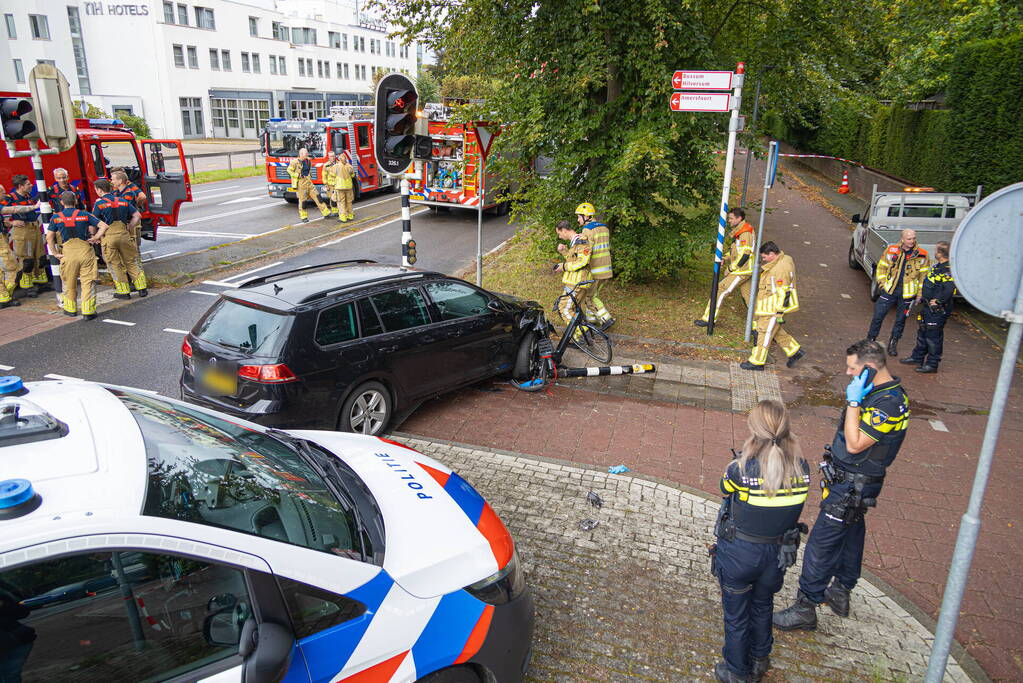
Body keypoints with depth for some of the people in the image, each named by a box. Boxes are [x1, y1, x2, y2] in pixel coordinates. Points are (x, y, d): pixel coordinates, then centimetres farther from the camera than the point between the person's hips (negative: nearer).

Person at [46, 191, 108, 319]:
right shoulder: (84, 214, 4)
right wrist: (95, 238, 2)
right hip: (85, 250, -1)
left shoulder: (57, 217, 6)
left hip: (68, 252, 1)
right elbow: (103, 226, -2)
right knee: (88, 282, 2)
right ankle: (88, 311, -1)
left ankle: (71, 309, 26)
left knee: (69, 283, 16)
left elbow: (49, 237, 5)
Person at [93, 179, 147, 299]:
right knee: (131, 262, 14)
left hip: (108, 237, -3)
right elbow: (137, 216, 9)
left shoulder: (99, 204, -4)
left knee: (114, 265, 8)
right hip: (124, 235, 4)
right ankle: (142, 288, 12)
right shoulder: (123, 201, 9)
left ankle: (124, 291, 11)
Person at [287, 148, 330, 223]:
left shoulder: (308, 161, 10)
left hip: (308, 181, 6)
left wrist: (309, 176, 13)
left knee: (316, 196, 2)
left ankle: (326, 212, 4)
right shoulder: (295, 162, -10)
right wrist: (298, 176, -13)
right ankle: (304, 217, 11)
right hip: (300, 183, -6)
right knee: (302, 200, 0)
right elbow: (289, 170, -8)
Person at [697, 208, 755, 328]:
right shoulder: (739, 231, 13)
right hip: (744, 270, 10)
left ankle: (709, 319, -4)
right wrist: (725, 259, 7)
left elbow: (744, 254, -22)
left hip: (742, 270, -10)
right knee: (748, 295, 16)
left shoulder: (745, 233, -18)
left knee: (720, 290, -8)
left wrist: (732, 268, -15)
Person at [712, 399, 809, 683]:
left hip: (739, 553, -4)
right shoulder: (801, 469, -16)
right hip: (778, 553, 4)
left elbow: (725, 490, -6)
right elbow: (792, 508, 1)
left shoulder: (741, 470, -28)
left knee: (736, 615, 20)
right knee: (763, 607, 31)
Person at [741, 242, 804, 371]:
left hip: (774, 308, -10)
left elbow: (783, 292, -24)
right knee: (777, 332, 20)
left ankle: (757, 362, 8)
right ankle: (794, 351, 31)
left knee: (764, 333, -2)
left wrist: (780, 312, -22)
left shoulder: (782, 268, -24)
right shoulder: (780, 261, 10)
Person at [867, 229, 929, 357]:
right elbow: (882, 267, 8)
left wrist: (919, 294, 3)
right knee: (878, 315, -2)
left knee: (901, 319, 9)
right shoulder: (891, 251, -1)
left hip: (907, 293, 0)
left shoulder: (921, 255, -1)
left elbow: (923, 275, 5)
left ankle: (893, 343, 23)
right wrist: (882, 284, -2)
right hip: (890, 289, 0)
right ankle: (870, 340, 12)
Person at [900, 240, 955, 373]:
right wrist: (923, 294, 20)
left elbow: (949, 289, -32)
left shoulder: (948, 270, -21)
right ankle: (917, 358, 33)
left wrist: (938, 301, -23)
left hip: (938, 310, -10)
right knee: (922, 332, 20)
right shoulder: (938, 266, 11)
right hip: (928, 307, 10)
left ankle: (932, 364, 9)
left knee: (933, 336, -1)